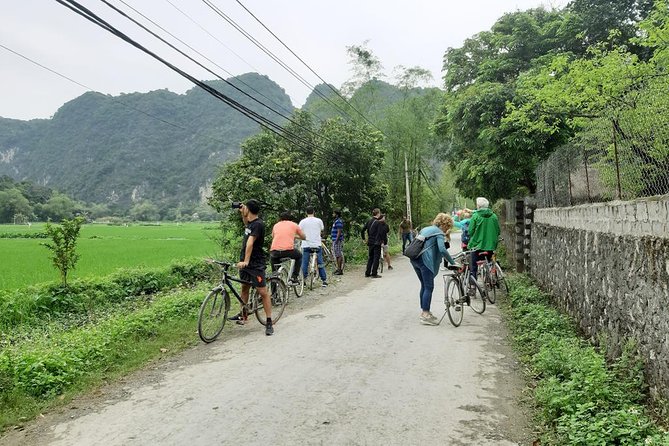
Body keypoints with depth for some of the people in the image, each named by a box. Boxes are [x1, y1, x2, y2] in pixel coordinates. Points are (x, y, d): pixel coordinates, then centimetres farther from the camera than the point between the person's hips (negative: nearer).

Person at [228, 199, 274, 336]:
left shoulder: (258, 224, -18)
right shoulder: (250, 222, 9)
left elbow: (250, 242, -29)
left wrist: (246, 261, -36)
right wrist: (242, 213, 22)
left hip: (256, 263, -10)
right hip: (244, 262, 10)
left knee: (262, 292, -8)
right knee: (244, 288, 20)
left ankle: (269, 323, -5)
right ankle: (243, 315, 36)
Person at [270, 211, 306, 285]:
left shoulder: (276, 225, 22)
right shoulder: (294, 225, 17)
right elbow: (304, 237, 27)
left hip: (274, 251, 2)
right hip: (288, 250, -2)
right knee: (299, 256, 30)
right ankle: (293, 278, 21)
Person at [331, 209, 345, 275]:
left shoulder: (338, 221, -15)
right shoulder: (336, 221, 17)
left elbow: (339, 232, -21)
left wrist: (336, 240, -23)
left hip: (337, 240, -11)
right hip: (335, 240, 11)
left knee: (339, 255, -7)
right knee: (336, 254, 14)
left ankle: (340, 270, -4)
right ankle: (338, 268, 20)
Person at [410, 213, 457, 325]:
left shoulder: (425, 229, 23)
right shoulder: (439, 233, -3)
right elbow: (442, 249, -18)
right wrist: (452, 262, -13)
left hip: (414, 259, 9)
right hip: (425, 260, -9)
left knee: (424, 285, 18)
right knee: (429, 287, -3)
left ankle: (423, 311, 24)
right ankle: (425, 315, -4)